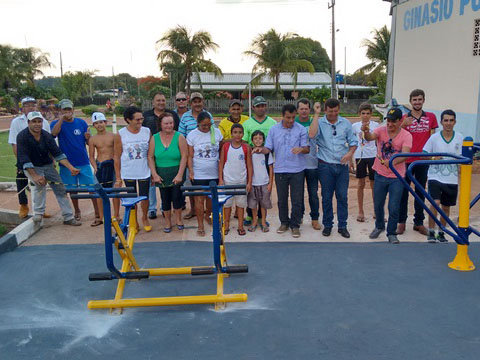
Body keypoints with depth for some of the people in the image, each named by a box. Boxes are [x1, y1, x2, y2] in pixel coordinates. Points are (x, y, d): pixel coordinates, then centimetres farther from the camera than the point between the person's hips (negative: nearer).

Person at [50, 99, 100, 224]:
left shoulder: (81, 122, 4)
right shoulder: (56, 123, 0)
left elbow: (89, 143, 6)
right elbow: (54, 133, -24)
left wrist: (88, 138, -15)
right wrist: (61, 119, -29)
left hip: (83, 162, 0)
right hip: (67, 163, 0)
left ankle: (98, 214, -1)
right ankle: (77, 211, 31)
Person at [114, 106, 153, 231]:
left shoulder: (147, 132, -4)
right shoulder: (120, 135, -8)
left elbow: (151, 154, 2)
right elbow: (117, 157, -3)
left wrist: (154, 172, 1)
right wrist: (118, 178, -2)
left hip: (144, 172, 1)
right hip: (128, 173, -1)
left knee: (144, 197, 7)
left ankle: (145, 218, 33)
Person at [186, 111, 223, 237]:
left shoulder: (217, 132, 2)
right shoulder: (192, 135, -3)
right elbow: (190, 156, -2)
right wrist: (191, 170, -13)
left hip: (214, 173, 3)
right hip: (198, 174, -2)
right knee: (199, 199, -1)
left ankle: (207, 215, 41)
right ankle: (200, 226, 10)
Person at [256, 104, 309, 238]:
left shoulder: (301, 130, -1)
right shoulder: (274, 130, 5)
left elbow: (307, 149, -3)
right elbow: (268, 148, 3)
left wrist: (301, 149, -26)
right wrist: (261, 149, -20)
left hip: (297, 170, -2)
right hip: (280, 170, 2)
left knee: (297, 199, 3)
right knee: (282, 199, 12)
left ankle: (295, 225, 16)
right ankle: (284, 223, 27)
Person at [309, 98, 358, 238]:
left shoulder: (345, 123, 6)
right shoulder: (320, 123, -3)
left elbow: (353, 142, 10)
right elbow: (312, 135, -24)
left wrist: (350, 153, -10)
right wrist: (316, 114, -18)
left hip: (342, 165, 2)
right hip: (325, 166, -2)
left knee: (342, 197, 5)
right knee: (327, 197, 7)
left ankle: (342, 226, 16)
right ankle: (327, 225, 21)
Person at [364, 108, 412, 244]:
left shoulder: (406, 135, -10)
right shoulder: (381, 130, -4)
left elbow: (405, 154, -24)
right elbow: (370, 137, -25)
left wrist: (393, 162, -44)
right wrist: (366, 132, -49)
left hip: (397, 177, -2)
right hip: (380, 175, 2)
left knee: (394, 208, 0)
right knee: (378, 204, 15)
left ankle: (391, 234, 20)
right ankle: (379, 226, 41)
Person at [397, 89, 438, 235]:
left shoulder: (431, 117, 5)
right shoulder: (404, 118, -1)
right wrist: (403, 125, -22)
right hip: (406, 161, -2)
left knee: (421, 192, 10)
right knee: (403, 191, 4)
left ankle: (419, 222, 20)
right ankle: (402, 222, 14)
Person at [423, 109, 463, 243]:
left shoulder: (460, 138, 1)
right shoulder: (434, 137, -3)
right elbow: (423, 154, 2)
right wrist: (434, 158, -15)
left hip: (451, 179, 2)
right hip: (435, 177, -2)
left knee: (446, 207, 11)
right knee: (435, 203, -17)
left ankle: (441, 232, 30)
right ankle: (431, 232, -2)